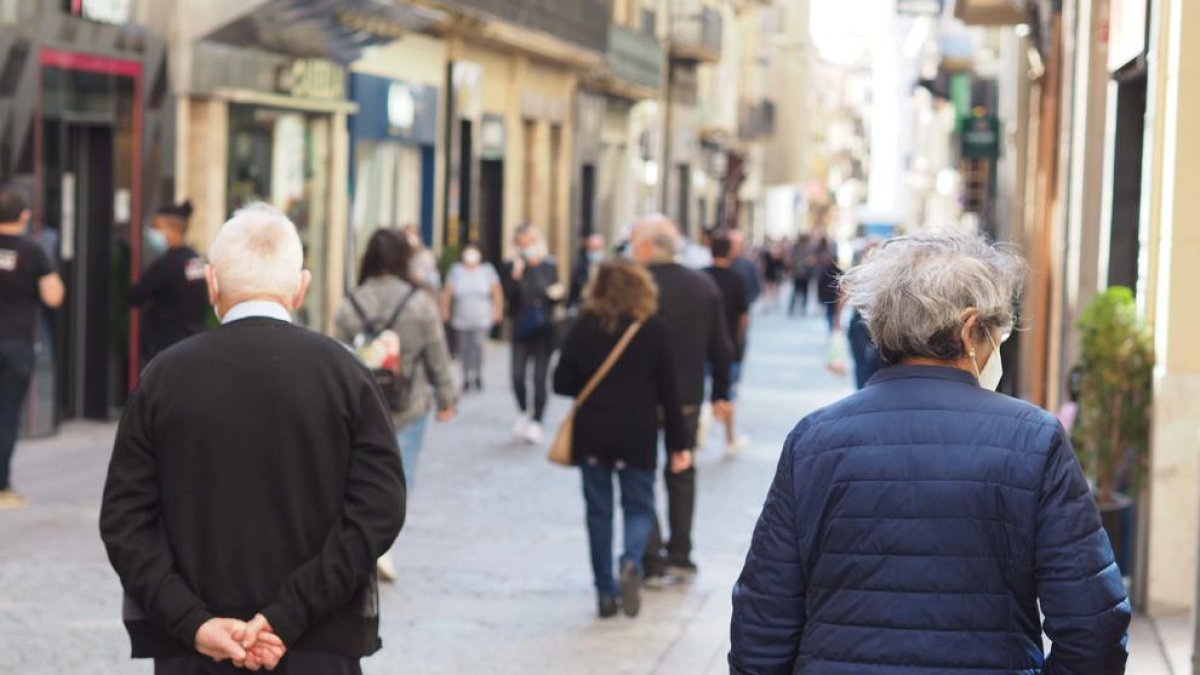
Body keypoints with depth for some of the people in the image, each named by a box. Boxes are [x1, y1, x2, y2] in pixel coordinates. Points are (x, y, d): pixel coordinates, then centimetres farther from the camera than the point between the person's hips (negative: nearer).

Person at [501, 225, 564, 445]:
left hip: (544, 328, 0)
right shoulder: (512, 267, -3)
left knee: (540, 377, -1)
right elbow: (508, 298, -10)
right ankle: (524, 412, 24)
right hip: (521, 328, 0)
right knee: (518, 375, -3)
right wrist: (515, 277, -23)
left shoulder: (550, 266, 2)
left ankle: (537, 421, 9)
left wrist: (559, 293, -12)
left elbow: (556, 293, 11)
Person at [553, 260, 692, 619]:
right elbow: (668, 392, -2)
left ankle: (606, 593, 10)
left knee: (598, 511, 10)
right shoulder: (653, 330, -4)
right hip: (637, 436, -1)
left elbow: (562, 383, -4)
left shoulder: (583, 329, -2)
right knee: (639, 506, 11)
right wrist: (679, 444, 3)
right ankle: (632, 561, -18)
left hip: (591, 434, 1)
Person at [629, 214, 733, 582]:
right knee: (682, 475, 18)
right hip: (688, 398, 5)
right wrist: (721, 393, 16)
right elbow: (721, 347, 6)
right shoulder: (704, 286, 2)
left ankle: (651, 562, 3)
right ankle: (680, 555, 21)